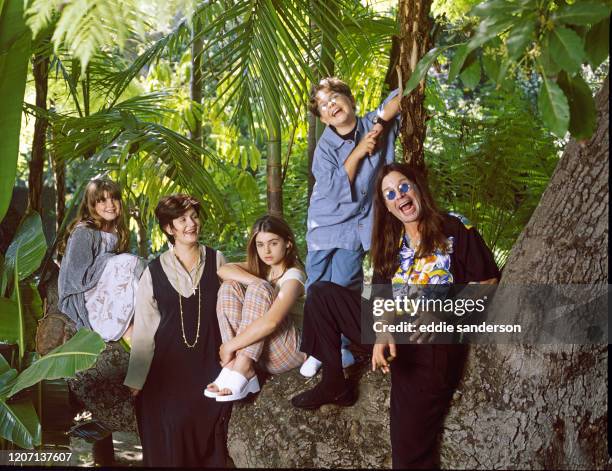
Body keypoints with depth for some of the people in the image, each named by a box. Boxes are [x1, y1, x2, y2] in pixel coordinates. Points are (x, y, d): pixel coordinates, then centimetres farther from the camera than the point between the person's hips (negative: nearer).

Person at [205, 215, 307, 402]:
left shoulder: (293, 276, -14)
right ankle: (236, 362, -26)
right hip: (259, 346, 7)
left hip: (291, 347, -7)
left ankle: (242, 367, -37)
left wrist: (230, 346, -29)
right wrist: (258, 282, -21)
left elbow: (271, 321, -31)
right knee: (230, 287, -10)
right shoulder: (261, 267, 10)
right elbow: (223, 270, -7)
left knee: (259, 289, -26)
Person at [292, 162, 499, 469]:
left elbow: (487, 282, -4)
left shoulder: (456, 230, -3)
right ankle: (335, 383, 3)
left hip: (434, 344, -6)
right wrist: (381, 335, -16)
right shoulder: (390, 245, 13)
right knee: (320, 294, 2)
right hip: (395, 335, 6)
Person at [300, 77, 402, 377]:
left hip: (356, 224, -1)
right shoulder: (325, 147, -6)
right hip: (325, 222, 1)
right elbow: (336, 189, -17)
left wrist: (381, 120, -24)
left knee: (344, 287, -7)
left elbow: (401, 96, -11)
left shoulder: (372, 126, -4)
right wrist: (358, 152, -20)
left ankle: (340, 349, 4)